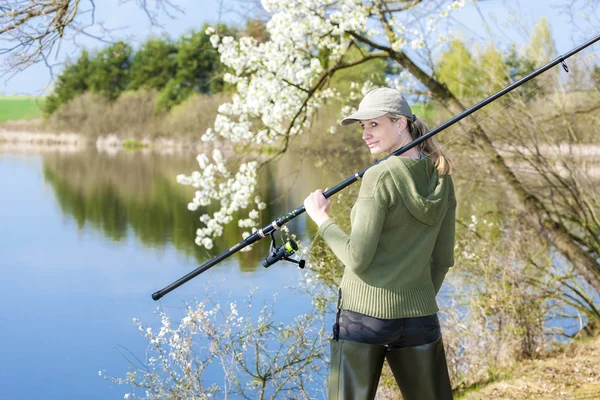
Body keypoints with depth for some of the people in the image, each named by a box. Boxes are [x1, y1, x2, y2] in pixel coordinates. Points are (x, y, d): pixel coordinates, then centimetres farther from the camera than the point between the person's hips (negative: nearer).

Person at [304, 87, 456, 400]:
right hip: (419, 316, 6)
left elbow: (357, 259, -14)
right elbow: (443, 259, 11)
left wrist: (322, 219, -2)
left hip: (363, 314, -5)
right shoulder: (441, 177, 6)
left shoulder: (380, 177, -13)